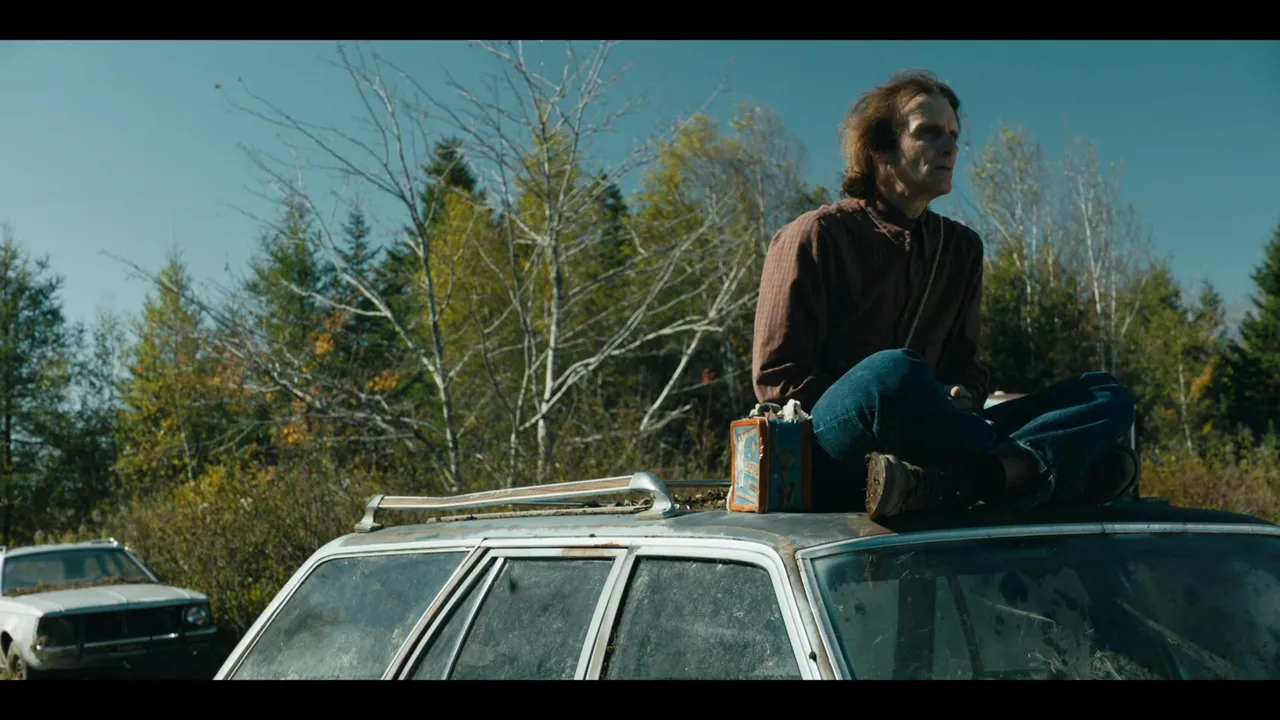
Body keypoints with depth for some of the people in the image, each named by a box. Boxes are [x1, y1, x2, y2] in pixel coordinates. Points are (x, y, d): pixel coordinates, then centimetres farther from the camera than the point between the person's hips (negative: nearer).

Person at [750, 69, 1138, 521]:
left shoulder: (961, 247, 19)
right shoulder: (818, 236, 1)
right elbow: (776, 379, -4)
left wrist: (959, 399, -2)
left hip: (916, 446, 7)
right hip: (830, 459, -7)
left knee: (1108, 394, -5)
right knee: (893, 373, -40)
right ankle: (1031, 467, -21)